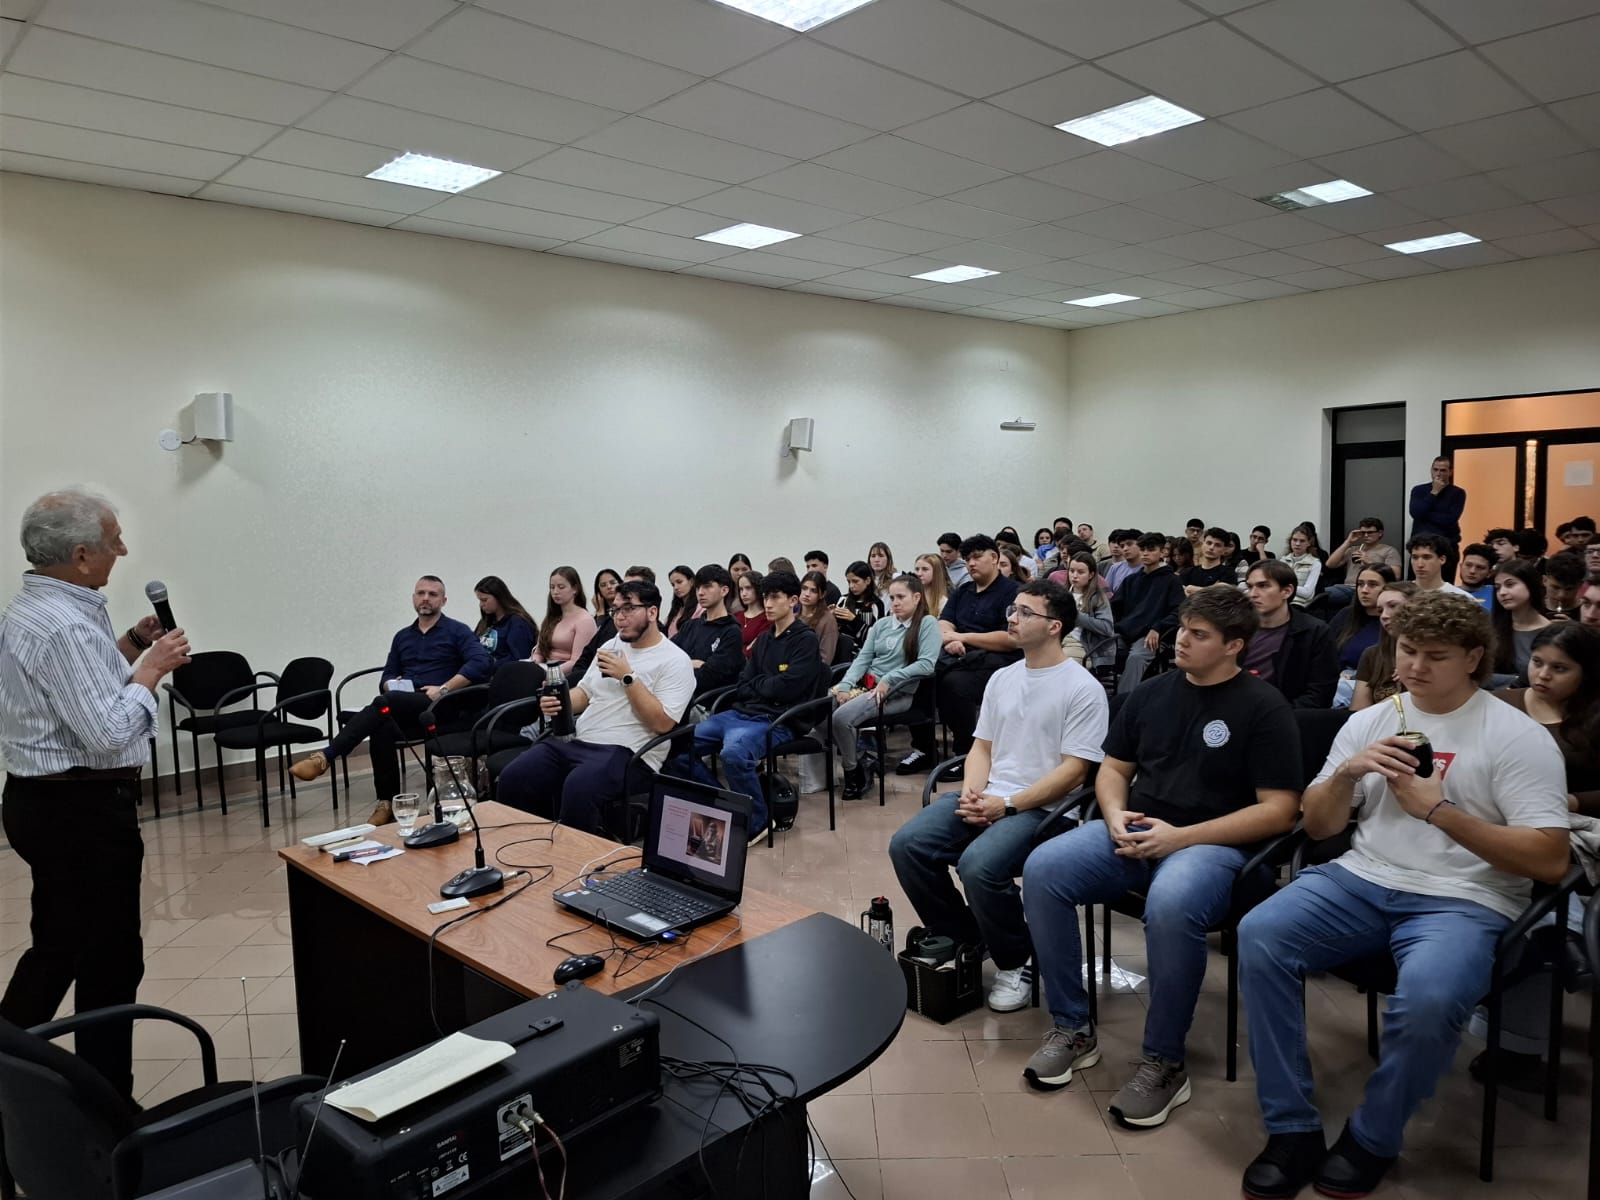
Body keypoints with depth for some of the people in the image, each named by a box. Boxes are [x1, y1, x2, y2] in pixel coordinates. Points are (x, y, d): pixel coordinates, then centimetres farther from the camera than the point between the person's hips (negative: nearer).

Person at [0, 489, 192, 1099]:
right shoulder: (63, 626, -23)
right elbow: (110, 732, -28)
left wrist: (130, 646, 11)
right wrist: (152, 667, -15)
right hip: (82, 812, -10)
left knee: (57, 950, 21)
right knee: (110, 961, 2)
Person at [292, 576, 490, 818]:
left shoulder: (457, 631, 5)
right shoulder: (402, 637, 24)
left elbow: (481, 663, -11)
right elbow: (387, 676, 25)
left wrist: (443, 689, -17)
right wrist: (393, 685, -1)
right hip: (404, 711, 5)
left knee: (384, 703, -33)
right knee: (382, 726, -33)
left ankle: (326, 757, -37)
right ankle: (386, 804, -30)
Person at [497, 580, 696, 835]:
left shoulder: (675, 661, -5)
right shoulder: (611, 646, 18)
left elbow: (662, 723, -15)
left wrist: (627, 677, -15)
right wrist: (558, 704, 0)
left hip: (626, 752, -7)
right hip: (576, 740, 7)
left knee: (577, 789, -36)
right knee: (512, 777, -14)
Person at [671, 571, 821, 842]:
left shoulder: (805, 640, -4)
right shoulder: (763, 639, 19)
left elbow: (785, 689, -14)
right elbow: (742, 687, 13)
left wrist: (756, 683, 3)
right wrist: (766, 685, -7)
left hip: (777, 720, -8)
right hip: (741, 713, 8)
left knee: (733, 753, -37)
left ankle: (756, 821, -13)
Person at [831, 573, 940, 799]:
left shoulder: (927, 623, -1)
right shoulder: (881, 625, 15)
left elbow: (926, 664, -13)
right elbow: (863, 658, 6)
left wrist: (888, 680, -18)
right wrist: (845, 685, -11)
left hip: (897, 693, -6)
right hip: (865, 684, 6)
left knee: (841, 717, -27)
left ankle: (855, 772, -3)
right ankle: (855, 761, 1)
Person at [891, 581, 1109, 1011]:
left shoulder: (1082, 688, -7)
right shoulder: (1001, 678, 15)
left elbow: (1073, 769, -12)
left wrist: (1008, 805, -18)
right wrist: (970, 792, -4)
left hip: (1041, 807, -7)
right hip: (985, 797, 7)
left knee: (979, 864, -33)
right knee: (906, 845, -14)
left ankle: (1015, 963, -3)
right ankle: (963, 941, 7)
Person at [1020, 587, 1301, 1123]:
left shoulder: (1264, 708, -5)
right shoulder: (1152, 693, 11)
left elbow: (1279, 811, -10)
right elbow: (1113, 769, 18)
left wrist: (1182, 837, -18)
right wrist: (1115, 815, -6)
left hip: (1214, 843, -5)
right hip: (1136, 832, 5)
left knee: (1171, 905, -38)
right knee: (1042, 869, -19)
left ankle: (1163, 1062, -16)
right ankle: (1072, 1028, -4)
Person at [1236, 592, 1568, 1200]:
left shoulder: (1519, 737, -1)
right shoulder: (1369, 721, 12)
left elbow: (1550, 861, -9)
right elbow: (1318, 827, 13)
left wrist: (1438, 811, -16)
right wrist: (1347, 773, -7)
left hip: (1462, 900, -3)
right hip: (1361, 880, 4)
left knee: (1427, 996, -36)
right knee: (1259, 936, -24)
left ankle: (1372, 1139, -6)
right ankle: (1293, 1129, -11)